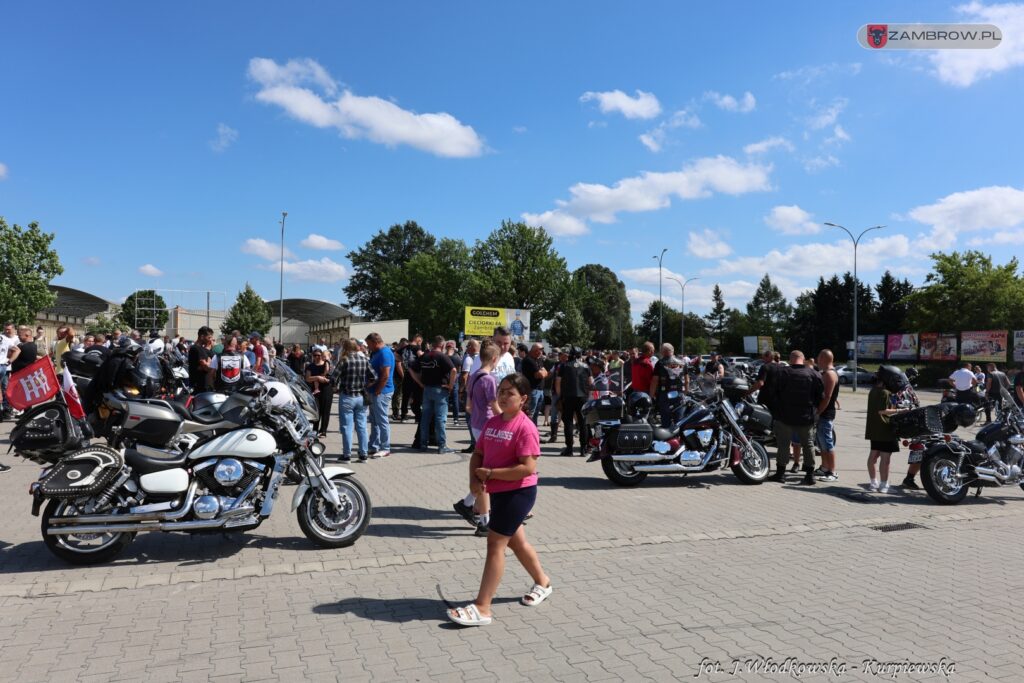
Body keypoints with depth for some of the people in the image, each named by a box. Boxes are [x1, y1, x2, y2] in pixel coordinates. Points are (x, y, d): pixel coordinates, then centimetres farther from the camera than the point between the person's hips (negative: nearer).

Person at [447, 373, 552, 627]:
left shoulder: (525, 427, -18)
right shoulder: (492, 422, 6)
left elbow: (528, 468, -25)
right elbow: (478, 454, 10)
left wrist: (489, 473, -21)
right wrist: (474, 478, -10)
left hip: (518, 492, -8)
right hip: (498, 491, 9)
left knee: (495, 543, -7)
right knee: (515, 540, 21)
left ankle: (482, 608, 0)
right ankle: (542, 582, 43)